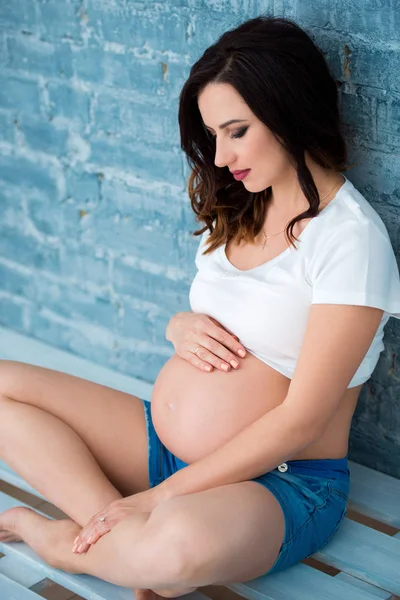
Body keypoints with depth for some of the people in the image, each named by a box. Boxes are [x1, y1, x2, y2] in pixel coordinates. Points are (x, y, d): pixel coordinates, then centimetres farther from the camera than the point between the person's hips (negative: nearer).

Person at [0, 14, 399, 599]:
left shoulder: (351, 237, -17)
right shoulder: (237, 210, 8)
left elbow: (301, 421, -19)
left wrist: (163, 495, -20)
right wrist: (181, 327, -6)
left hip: (280, 482, -7)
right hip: (161, 441, 8)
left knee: (183, 543, -40)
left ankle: (73, 540, -7)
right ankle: (120, 527, -18)